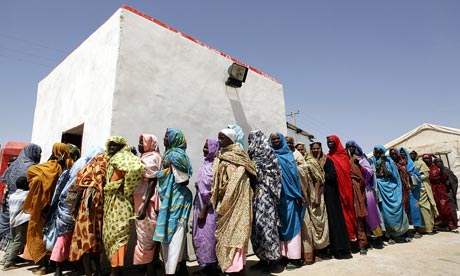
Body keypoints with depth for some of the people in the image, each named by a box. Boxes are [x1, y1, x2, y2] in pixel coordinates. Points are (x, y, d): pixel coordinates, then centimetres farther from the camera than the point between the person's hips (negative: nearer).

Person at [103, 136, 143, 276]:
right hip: (110, 202, 10)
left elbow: (136, 168, -31)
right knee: (110, 233, 14)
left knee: (117, 233, -7)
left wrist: (126, 187, -21)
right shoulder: (111, 160, 19)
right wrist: (105, 191, 15)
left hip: (120, 201, -10)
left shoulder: (123, 157, -10)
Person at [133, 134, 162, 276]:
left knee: (146, 238, -1)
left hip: (147, 203, -9)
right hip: (141, 201, 9)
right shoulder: (144, 158, 17)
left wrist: (144, 207, -22)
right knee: (146, 237, 13)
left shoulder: (152, 158, -10)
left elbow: (152, 183, -17)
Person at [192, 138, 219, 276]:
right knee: (200, 236, 15)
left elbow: (210, 191, -19)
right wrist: (199, 209, 17)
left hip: (208, 207, -9)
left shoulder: (213, 166, -16)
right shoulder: (206, 164, 11)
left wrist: (203, 210, -17)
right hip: (201, 204, 9)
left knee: (207, 236, 2)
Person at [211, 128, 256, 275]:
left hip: (236, 199, -7)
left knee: (233, 230, -3)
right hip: (224, 200, 7)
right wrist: (215, 198, 6)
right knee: (225, 231, 10)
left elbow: (235, 181, -12)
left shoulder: (237, 155, -7)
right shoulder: (220, 157, 14)